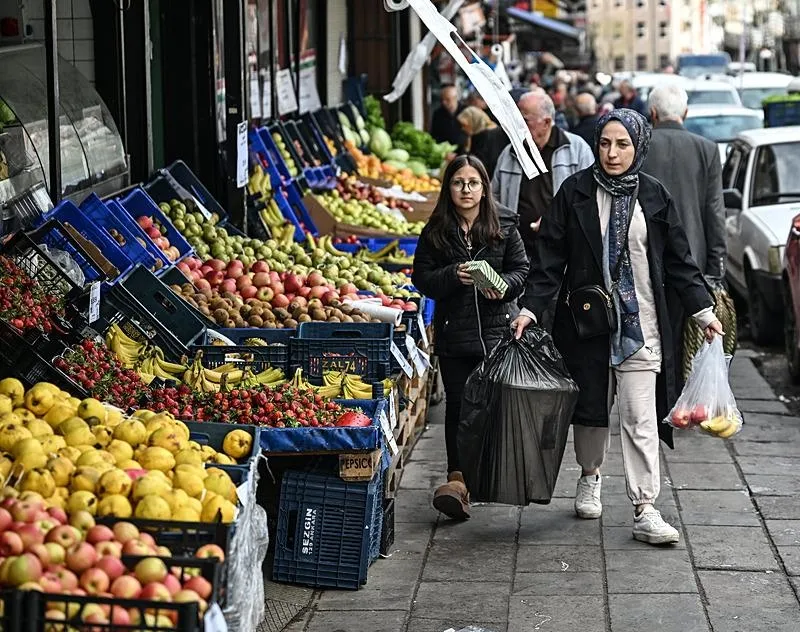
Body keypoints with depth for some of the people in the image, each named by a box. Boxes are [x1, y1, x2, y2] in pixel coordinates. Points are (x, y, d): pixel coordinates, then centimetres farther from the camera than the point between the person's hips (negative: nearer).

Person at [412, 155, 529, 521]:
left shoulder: (504, 227, 3)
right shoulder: (436, 231, 4)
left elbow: (521, 269, 5)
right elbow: (421, 277, 2)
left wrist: (502, 285, -15)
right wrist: (453, 276, -16)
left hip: (495, 327, 0)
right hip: (452, 329, 0)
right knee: (458, 403, -1)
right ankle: (458, 478, -3)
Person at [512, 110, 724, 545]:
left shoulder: (654, 197, 3)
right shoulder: (576, 191, -1)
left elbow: (678, 260, 9)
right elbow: (550, 256, -1)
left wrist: (703, 311, 8)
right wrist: (530, 307, -9)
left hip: (640, 323, 0)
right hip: (587, 318, 0)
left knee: (640, 417, -6)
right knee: (591, 406, 13)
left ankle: (645, 510, -5)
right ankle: (590, 477, 41)